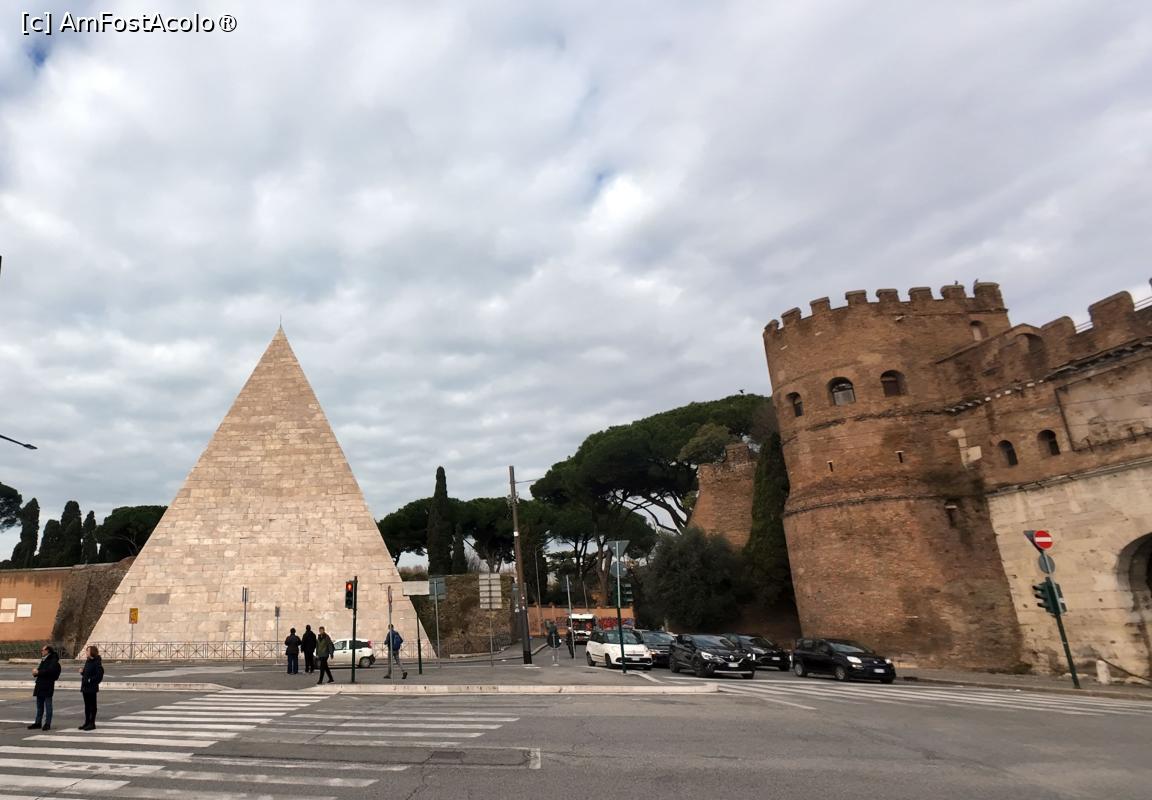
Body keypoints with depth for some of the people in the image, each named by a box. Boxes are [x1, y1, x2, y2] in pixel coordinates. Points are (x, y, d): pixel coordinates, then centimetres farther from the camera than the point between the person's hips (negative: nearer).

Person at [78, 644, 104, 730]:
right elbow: (86, 673, 20)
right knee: (87, 705, 15)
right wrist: (82, 671, 2)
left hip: (92, 688, -9)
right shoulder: (87, 661, 12)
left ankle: (92, 724, 5)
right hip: (85, 687, 9)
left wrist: (90, 680, -19)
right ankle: (87, 722, 23)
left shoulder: (96, 663, -15)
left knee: (92, 705, -1)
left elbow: (99, 675, -20)